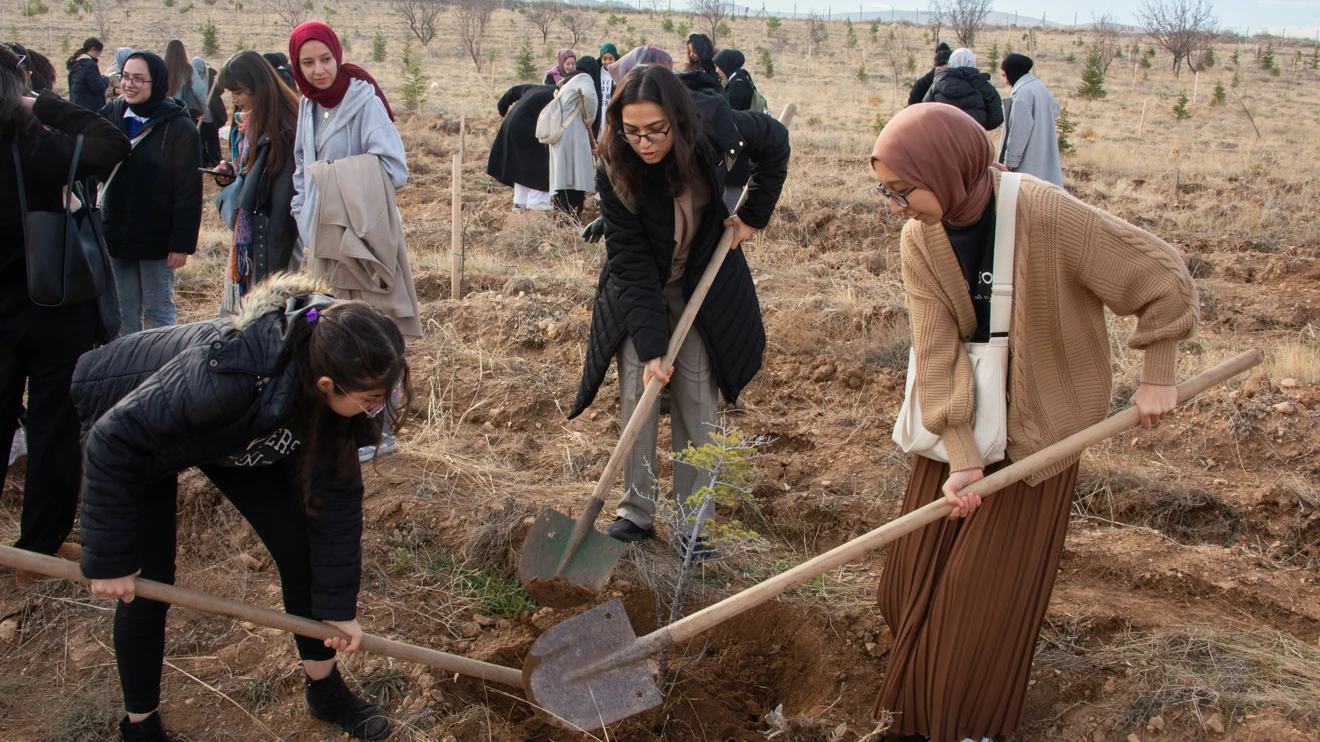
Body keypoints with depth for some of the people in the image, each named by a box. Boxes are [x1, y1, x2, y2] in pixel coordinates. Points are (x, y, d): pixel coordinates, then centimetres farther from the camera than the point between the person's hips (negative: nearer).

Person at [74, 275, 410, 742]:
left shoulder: (335, 395, -27)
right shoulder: (228, 377, -45)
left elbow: (336, 493, -16)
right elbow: (116, 441, -34)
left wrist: (339, 605, -11)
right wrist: (108, 559, -25)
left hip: (234, 430, 5)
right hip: (131, 422, -5)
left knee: (298, 543, -1)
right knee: (148, 579, -4)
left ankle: (324, 689, 18)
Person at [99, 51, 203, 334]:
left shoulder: (179, 127, -11)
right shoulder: (112, 114, 3)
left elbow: (189, 192, -13)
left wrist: (182, 243, -15)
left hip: (157, 238, -5)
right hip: (117, 234, 5)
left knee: (158, 311, 6)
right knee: (125, 312, 13)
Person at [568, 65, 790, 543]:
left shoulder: (715, 132, -22)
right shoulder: (614, 172, -25)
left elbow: (775, 143, 0)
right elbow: (630, 263, -25)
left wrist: (753, 215, -6)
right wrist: (650, 346, -29)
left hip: (705, 287, 1)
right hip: (638, 291, 0)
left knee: (697, 402, 0)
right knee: (637, 395, -3)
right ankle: (637, 513, 12)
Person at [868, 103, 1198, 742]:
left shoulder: (1048, 216, -28)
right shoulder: (920, 236, -13)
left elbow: (1162, 277, -19)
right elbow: (937, 351, -16)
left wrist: (1158, 378, -11)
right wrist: (961, 457, -22)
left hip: (1035, 417, -4)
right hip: (961, 417, 5)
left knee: (993, 581, 4)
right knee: (921, 560, 13)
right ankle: (920, 689, 40)